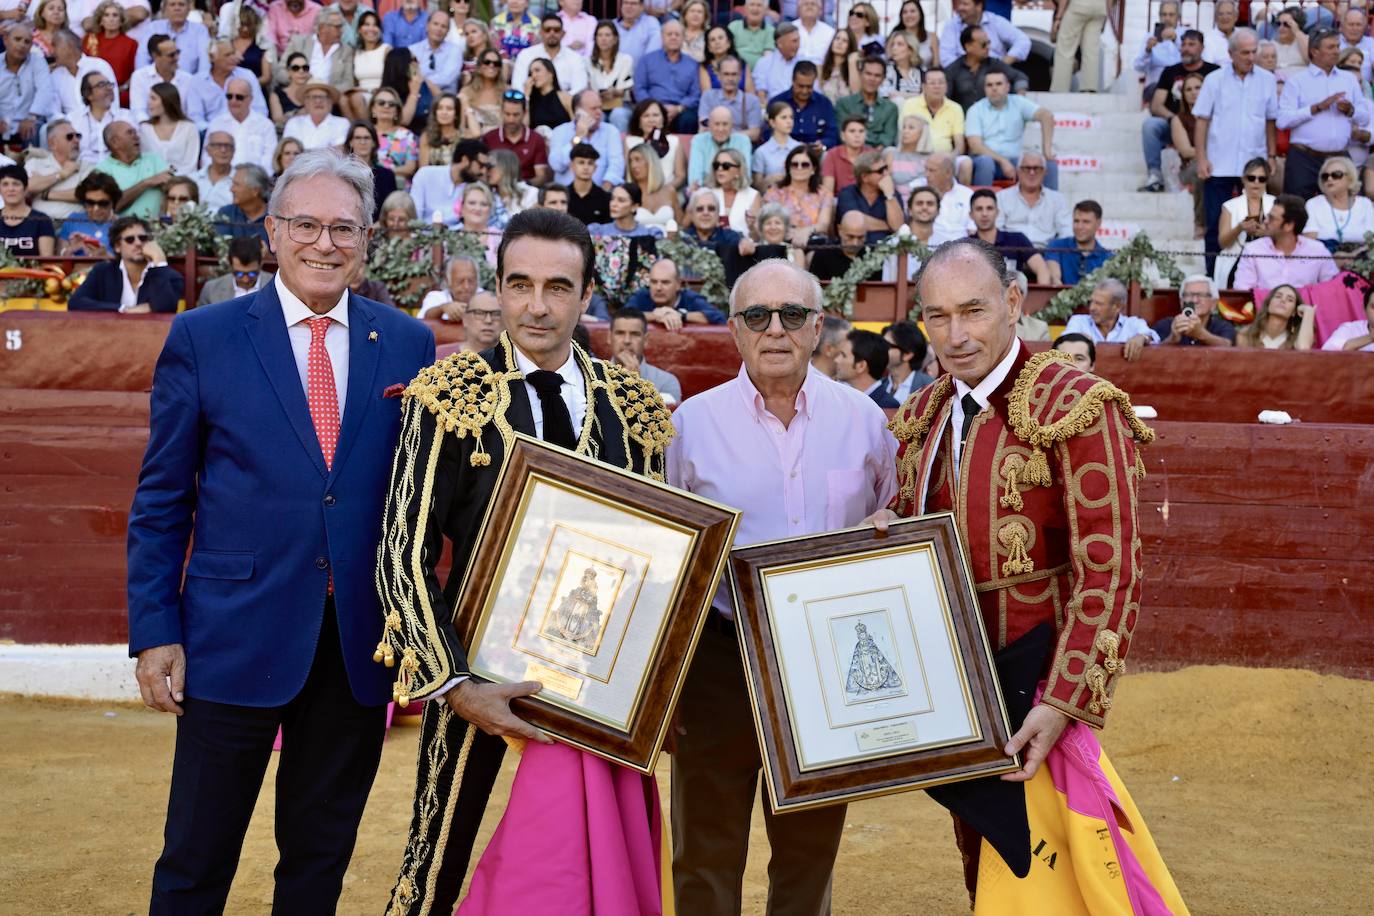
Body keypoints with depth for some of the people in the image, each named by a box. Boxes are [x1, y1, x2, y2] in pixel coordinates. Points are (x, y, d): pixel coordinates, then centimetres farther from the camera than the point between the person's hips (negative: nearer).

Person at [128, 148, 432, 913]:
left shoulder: (409, 344, 4)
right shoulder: (203, 338, -1)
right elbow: (161, 501, 0)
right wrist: (155, 631, -5)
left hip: (361, 644, 2)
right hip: (235, 640, -2)